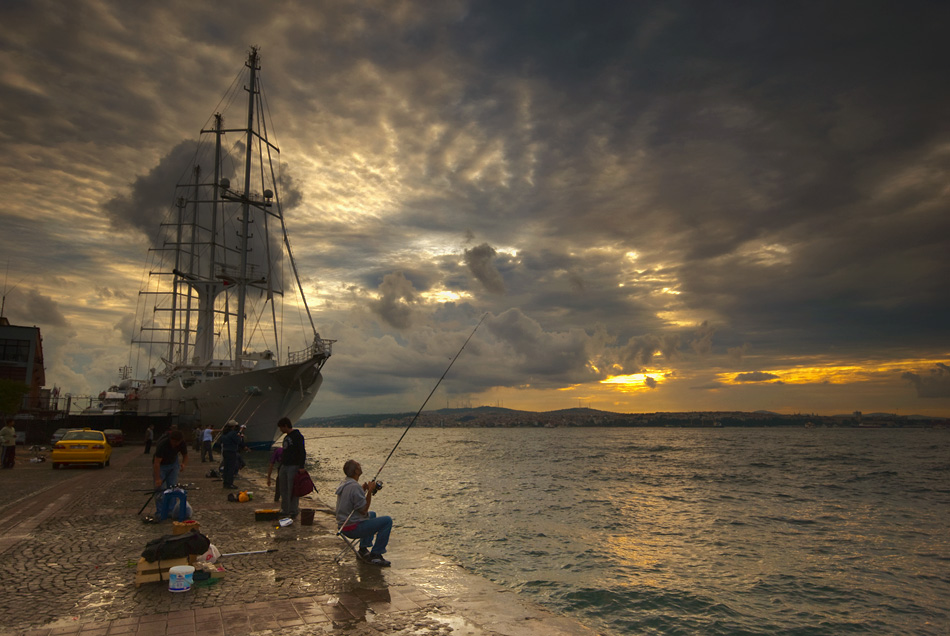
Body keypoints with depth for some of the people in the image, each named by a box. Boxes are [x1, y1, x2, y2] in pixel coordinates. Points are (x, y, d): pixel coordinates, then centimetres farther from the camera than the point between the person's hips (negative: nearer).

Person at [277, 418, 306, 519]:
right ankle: (285, 510, 21)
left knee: (292, 490, -5)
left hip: (294, 467, -9)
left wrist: (302, 467, -22)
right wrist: (281, 463, 21)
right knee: (283, 490, 12)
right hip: (284, 466, 9)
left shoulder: (297, 436, -11)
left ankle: (293, 511, 2)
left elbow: (302, 452, -16)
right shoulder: (286, 437, 17)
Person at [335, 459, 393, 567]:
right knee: (387, 521, -7)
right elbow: (363, 510, -20)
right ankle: (375, 554, 1)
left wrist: (364, 489, 8)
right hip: (353, 528, -10)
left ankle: (363, 549, 29)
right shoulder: (355, 487, -24)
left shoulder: (343, 483, 6)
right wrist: (369, 491, -15)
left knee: (372, 514, 33)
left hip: (343, 526, 10)